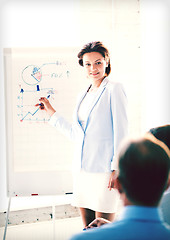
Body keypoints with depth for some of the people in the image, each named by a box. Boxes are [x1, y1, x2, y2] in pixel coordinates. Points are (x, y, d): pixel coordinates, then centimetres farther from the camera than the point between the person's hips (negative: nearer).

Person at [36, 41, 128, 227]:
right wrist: (51, 112, 22)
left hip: (104, 168, -7)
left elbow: (121, 131, -8)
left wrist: (117, 168, -15)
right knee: (87, 230, 10)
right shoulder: (83, 95, 17)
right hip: (81, 169, 7)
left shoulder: (114, 89, -3)